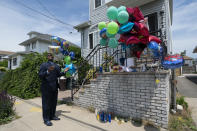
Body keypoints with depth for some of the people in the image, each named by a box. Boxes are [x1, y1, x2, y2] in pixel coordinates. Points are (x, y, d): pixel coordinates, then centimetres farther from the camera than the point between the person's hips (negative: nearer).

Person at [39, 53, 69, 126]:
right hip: (46, 88, -6)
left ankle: (52, 116, 30)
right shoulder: (44, 65, -3)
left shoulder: (56, 66, 14)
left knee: (54, 102, 14)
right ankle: (46, 119, 15)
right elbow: (40, 75, -12)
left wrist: (64, 72, 2)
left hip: (54, 87, 6)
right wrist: (48, 71, -28)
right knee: (46, 103, 3)